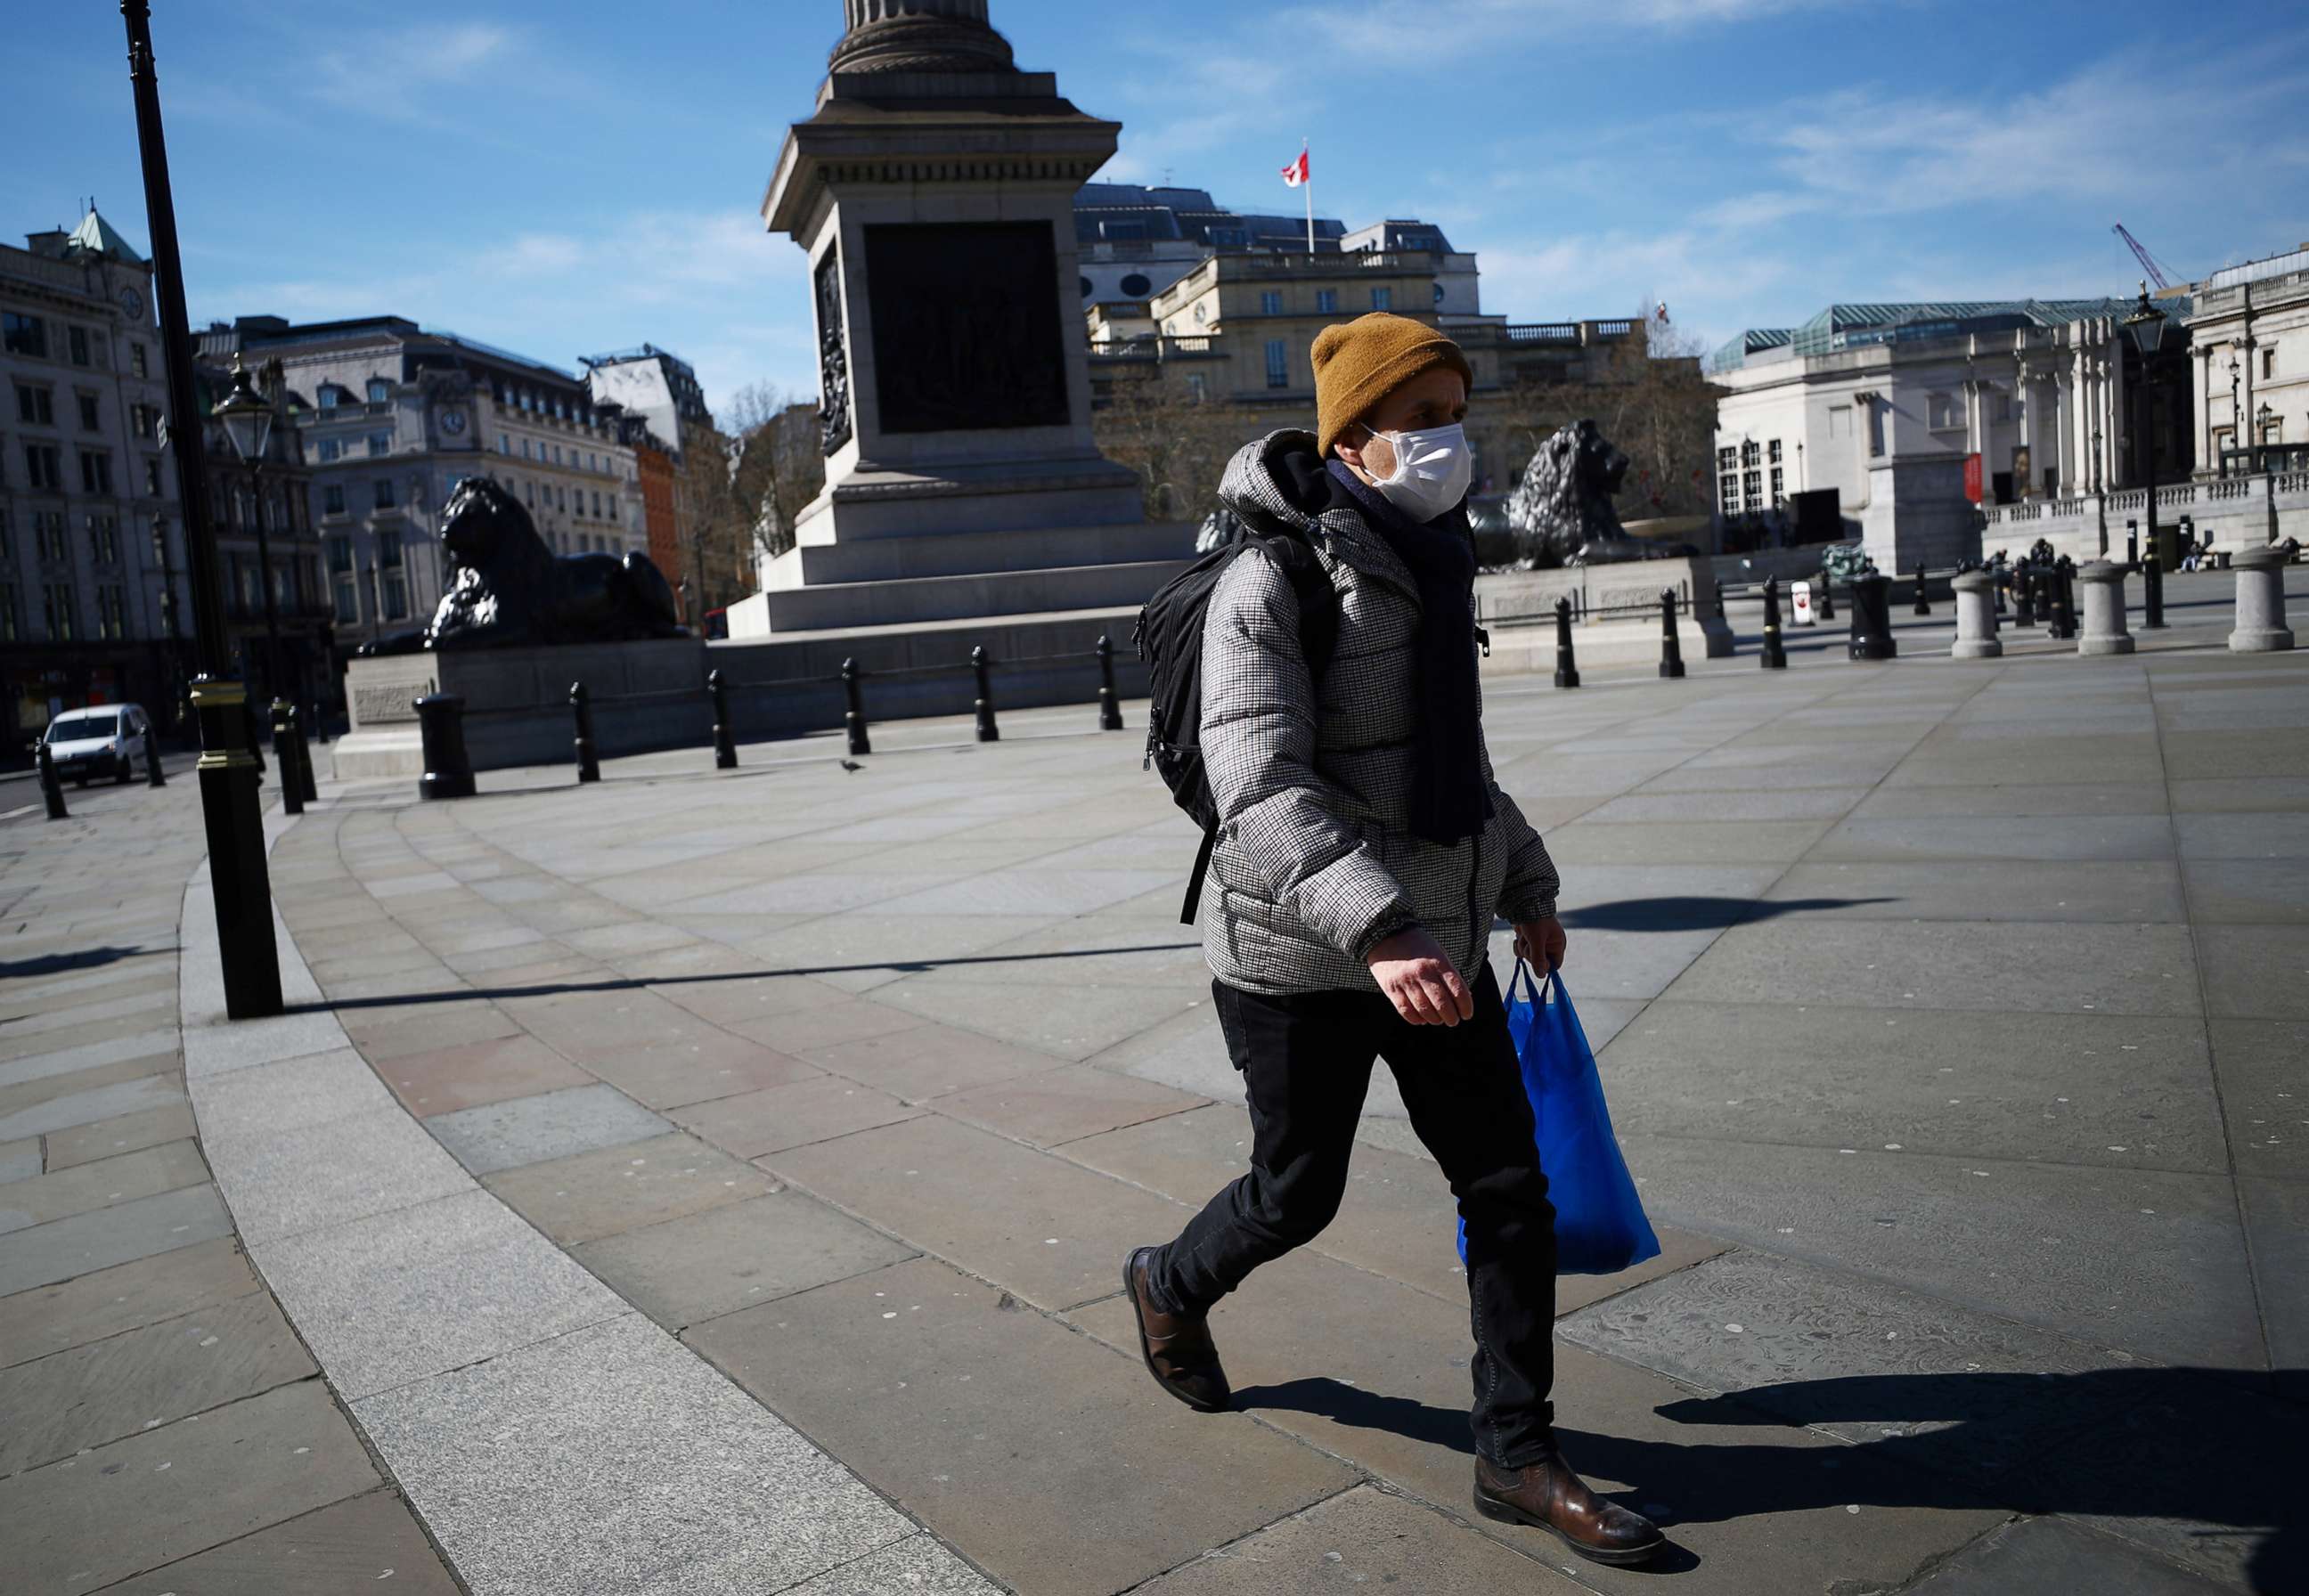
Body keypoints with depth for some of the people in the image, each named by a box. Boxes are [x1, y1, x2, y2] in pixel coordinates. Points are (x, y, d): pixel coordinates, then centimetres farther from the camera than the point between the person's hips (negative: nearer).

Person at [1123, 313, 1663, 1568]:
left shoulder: (1428, 572, 9)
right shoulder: (1271, 590, -17)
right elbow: (1262, 791, -29)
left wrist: (1527, 885, 24)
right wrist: (1376, 933, -40)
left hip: (1438, 944, 7)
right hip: (1302, 962, -7)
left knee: (1510, 1189, 6)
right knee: (1298, 1195, 10)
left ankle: (1518, 1458, 21)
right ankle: (1170, 1285, 43)